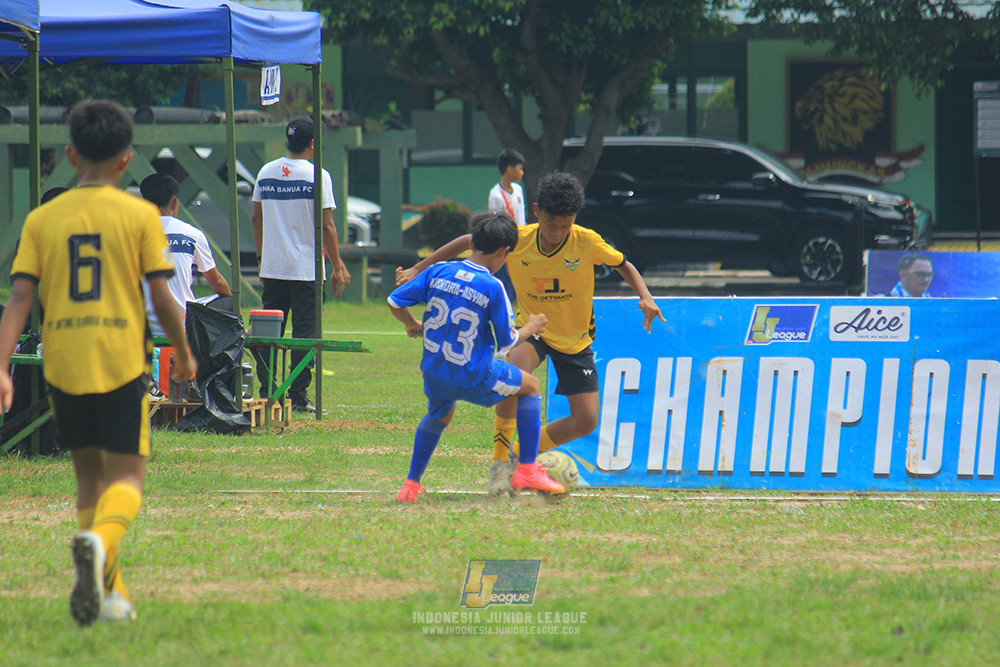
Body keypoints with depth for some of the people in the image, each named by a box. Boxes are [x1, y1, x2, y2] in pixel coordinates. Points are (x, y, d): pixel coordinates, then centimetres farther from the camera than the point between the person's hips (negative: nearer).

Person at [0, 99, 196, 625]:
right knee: (126, 474, 1)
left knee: (89, 473, 16)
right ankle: (101, 541, -31)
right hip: (122, 359, -3)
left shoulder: (42, 219, 5)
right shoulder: (140, 215, -1)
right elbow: (161, 296, -4)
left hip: (63, 363, 3)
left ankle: (108, 590, 13)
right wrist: (183, 352, 11)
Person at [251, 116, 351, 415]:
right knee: (304, 334, -2)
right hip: (307, 269, -5)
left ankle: (266, 394, 8)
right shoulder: (317, 176, -9)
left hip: (272, 267, 5)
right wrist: (338, 267, -3)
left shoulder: (266, 172, 7)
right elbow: (326, 226, -9)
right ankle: (297, 398, -4)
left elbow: (256, 219, 11)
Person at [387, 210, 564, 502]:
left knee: (439, 415, 36)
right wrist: (530, 328, 14)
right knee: (531, 386, 19)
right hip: (474, 377, -5)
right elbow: (507, 341, -6)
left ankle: (411, 484, 33)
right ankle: (527, 470, 15)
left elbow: (394, 301, 4)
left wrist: (411, 324, 24)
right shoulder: (492, 287, -15)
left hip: (434, 373, 5)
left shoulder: (439, 271, -3)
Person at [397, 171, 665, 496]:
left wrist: (645, 296, -21)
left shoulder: (588, 242, -20)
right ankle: (499, 463, -17)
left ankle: (522, 452, 19)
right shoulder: (517, 239, -18)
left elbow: (624, 266, -3)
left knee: (586, 422, -8)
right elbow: (467, 242, -3)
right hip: (532, 328, -1)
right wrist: (418, 269, -4)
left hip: (575, 338, 1)